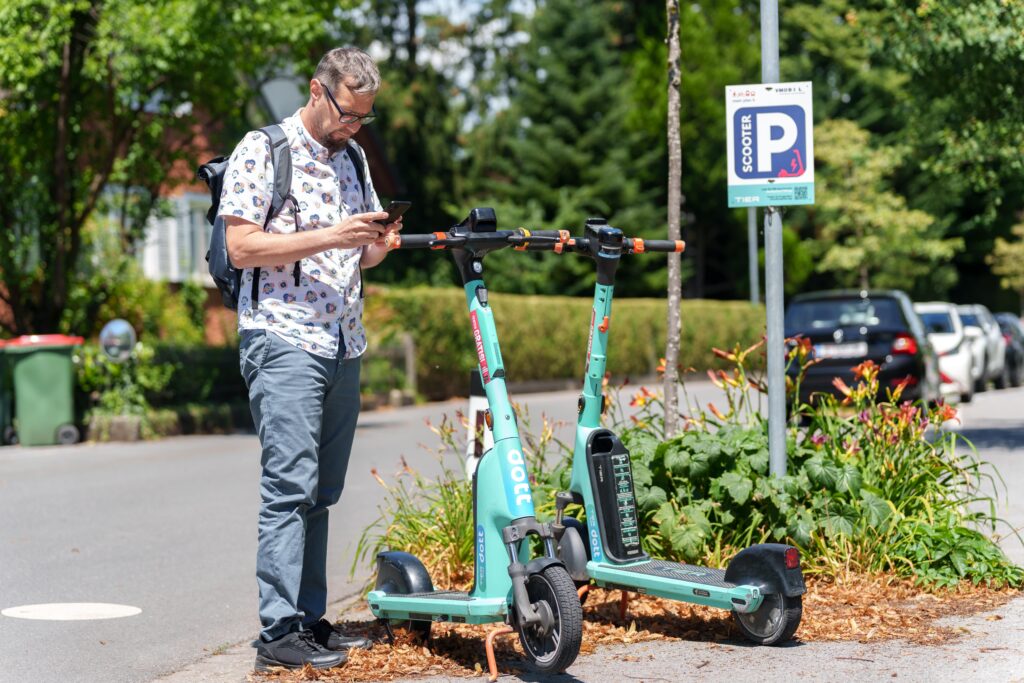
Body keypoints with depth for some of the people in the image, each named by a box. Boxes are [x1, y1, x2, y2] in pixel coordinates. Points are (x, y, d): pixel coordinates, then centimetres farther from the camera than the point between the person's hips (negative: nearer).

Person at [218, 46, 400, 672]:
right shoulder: (261, 151, -4)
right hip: (284, 341, -7)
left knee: (322, 491, 9)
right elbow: (241, 247, -12)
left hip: (345, 344, 7)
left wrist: (378, 241, 0)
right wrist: (328, 237, -18)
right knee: (289, 485, -11)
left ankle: (312, 618, 15)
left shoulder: (354, 158, 18)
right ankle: (279, 633, -10)